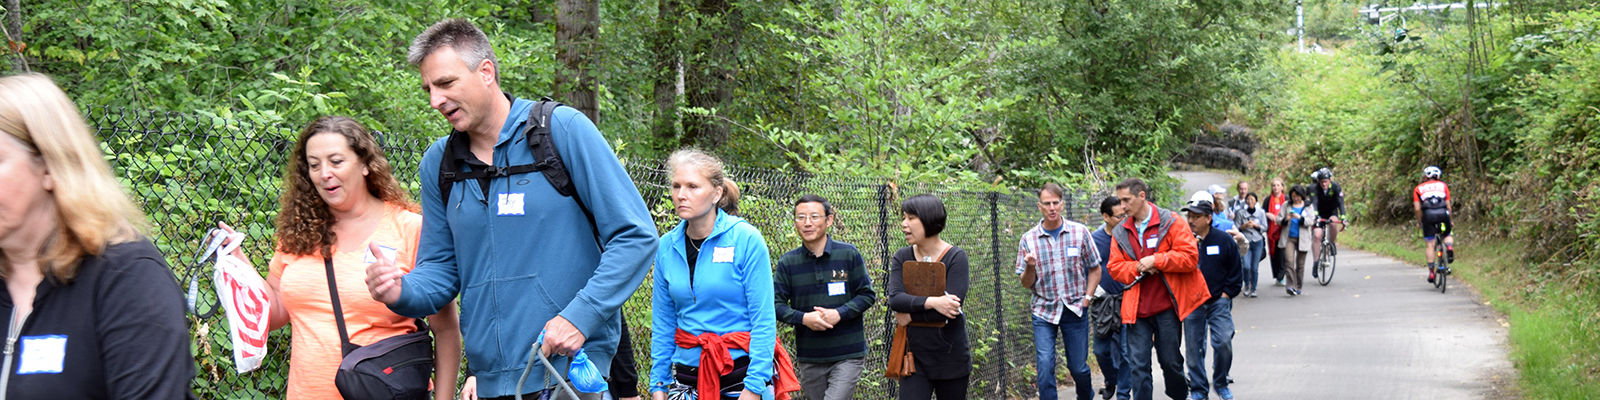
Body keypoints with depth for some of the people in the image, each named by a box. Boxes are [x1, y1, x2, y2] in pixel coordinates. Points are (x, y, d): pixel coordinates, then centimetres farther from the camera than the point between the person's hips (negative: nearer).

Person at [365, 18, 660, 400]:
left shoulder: (563, 129, -6)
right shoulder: (438, 162, 9)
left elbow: (636, 237, -8)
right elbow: (441, 269, 14)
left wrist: (579, 316, -18)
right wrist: (402, 291, -8)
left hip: (573, 367, -4)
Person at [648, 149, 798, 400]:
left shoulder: (745, 239, -7)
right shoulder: (667, 247, 5)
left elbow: (764, 320, -10)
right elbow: (663, 323, 10)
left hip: (741, 368, -3)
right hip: (687, 375, 4)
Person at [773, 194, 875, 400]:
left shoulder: (849, 254, -2)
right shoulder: (787, 262, 1)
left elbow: (867, 295, 0)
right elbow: (775, 304, 0)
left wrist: (838, 314, -15)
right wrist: (804, 318, -17)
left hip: (847, 354, -3)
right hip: (809, 357, 3)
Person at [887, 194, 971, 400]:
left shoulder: (956, 257, -7)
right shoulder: (902, 257, 3)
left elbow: (953, 307, -18)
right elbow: (894, 299, -12)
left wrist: (910, 315, -13)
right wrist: (931, 302, -25)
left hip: (951, 358, -2)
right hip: (915, 357, 2)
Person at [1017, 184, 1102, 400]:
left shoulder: (1079, 232, 0)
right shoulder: (1028, 239, -1)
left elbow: (1095, 269, 9)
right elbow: (1026, 284, 3)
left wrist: (1087, 297, -1)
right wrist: (1030, 267, -18)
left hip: (1075, 309, 0)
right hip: (1044, 311, 0)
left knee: (1078, 366, 7)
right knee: (1044, 365, -11)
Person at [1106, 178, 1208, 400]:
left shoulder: (1171, 222, -4)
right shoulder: (1120, 232, 9)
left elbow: (1190, 257, -9)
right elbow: (1115, 267, 10)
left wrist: (1156, 261, -15)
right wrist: (1136, 268, -10)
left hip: (1167, 305, -3)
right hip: (1136, 308, 3)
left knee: (1170, 360, 7)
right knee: (1138, 364, -1)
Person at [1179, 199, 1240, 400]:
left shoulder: (1224, 241, 2)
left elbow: (1235, 271, 9)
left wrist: (1226, 294, 1)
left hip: (1219, 300, -1)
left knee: (1223, 342, -11)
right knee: (1193, 347, 2)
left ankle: (1220, 383, 10)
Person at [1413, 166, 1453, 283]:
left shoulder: (1418, 188, 18)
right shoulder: (1443, 185, 20)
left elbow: (1417, 208, 8)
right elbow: (1448, 205, 15)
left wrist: (1419, 221, 21)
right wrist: (1450, 221, 25)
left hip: (1428, 215, 0)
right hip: (1443, 214, 1)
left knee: (1430, 245, 5)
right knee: (1447, 236, 24)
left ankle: (1431, 272, -1)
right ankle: (1449, 246, -10)